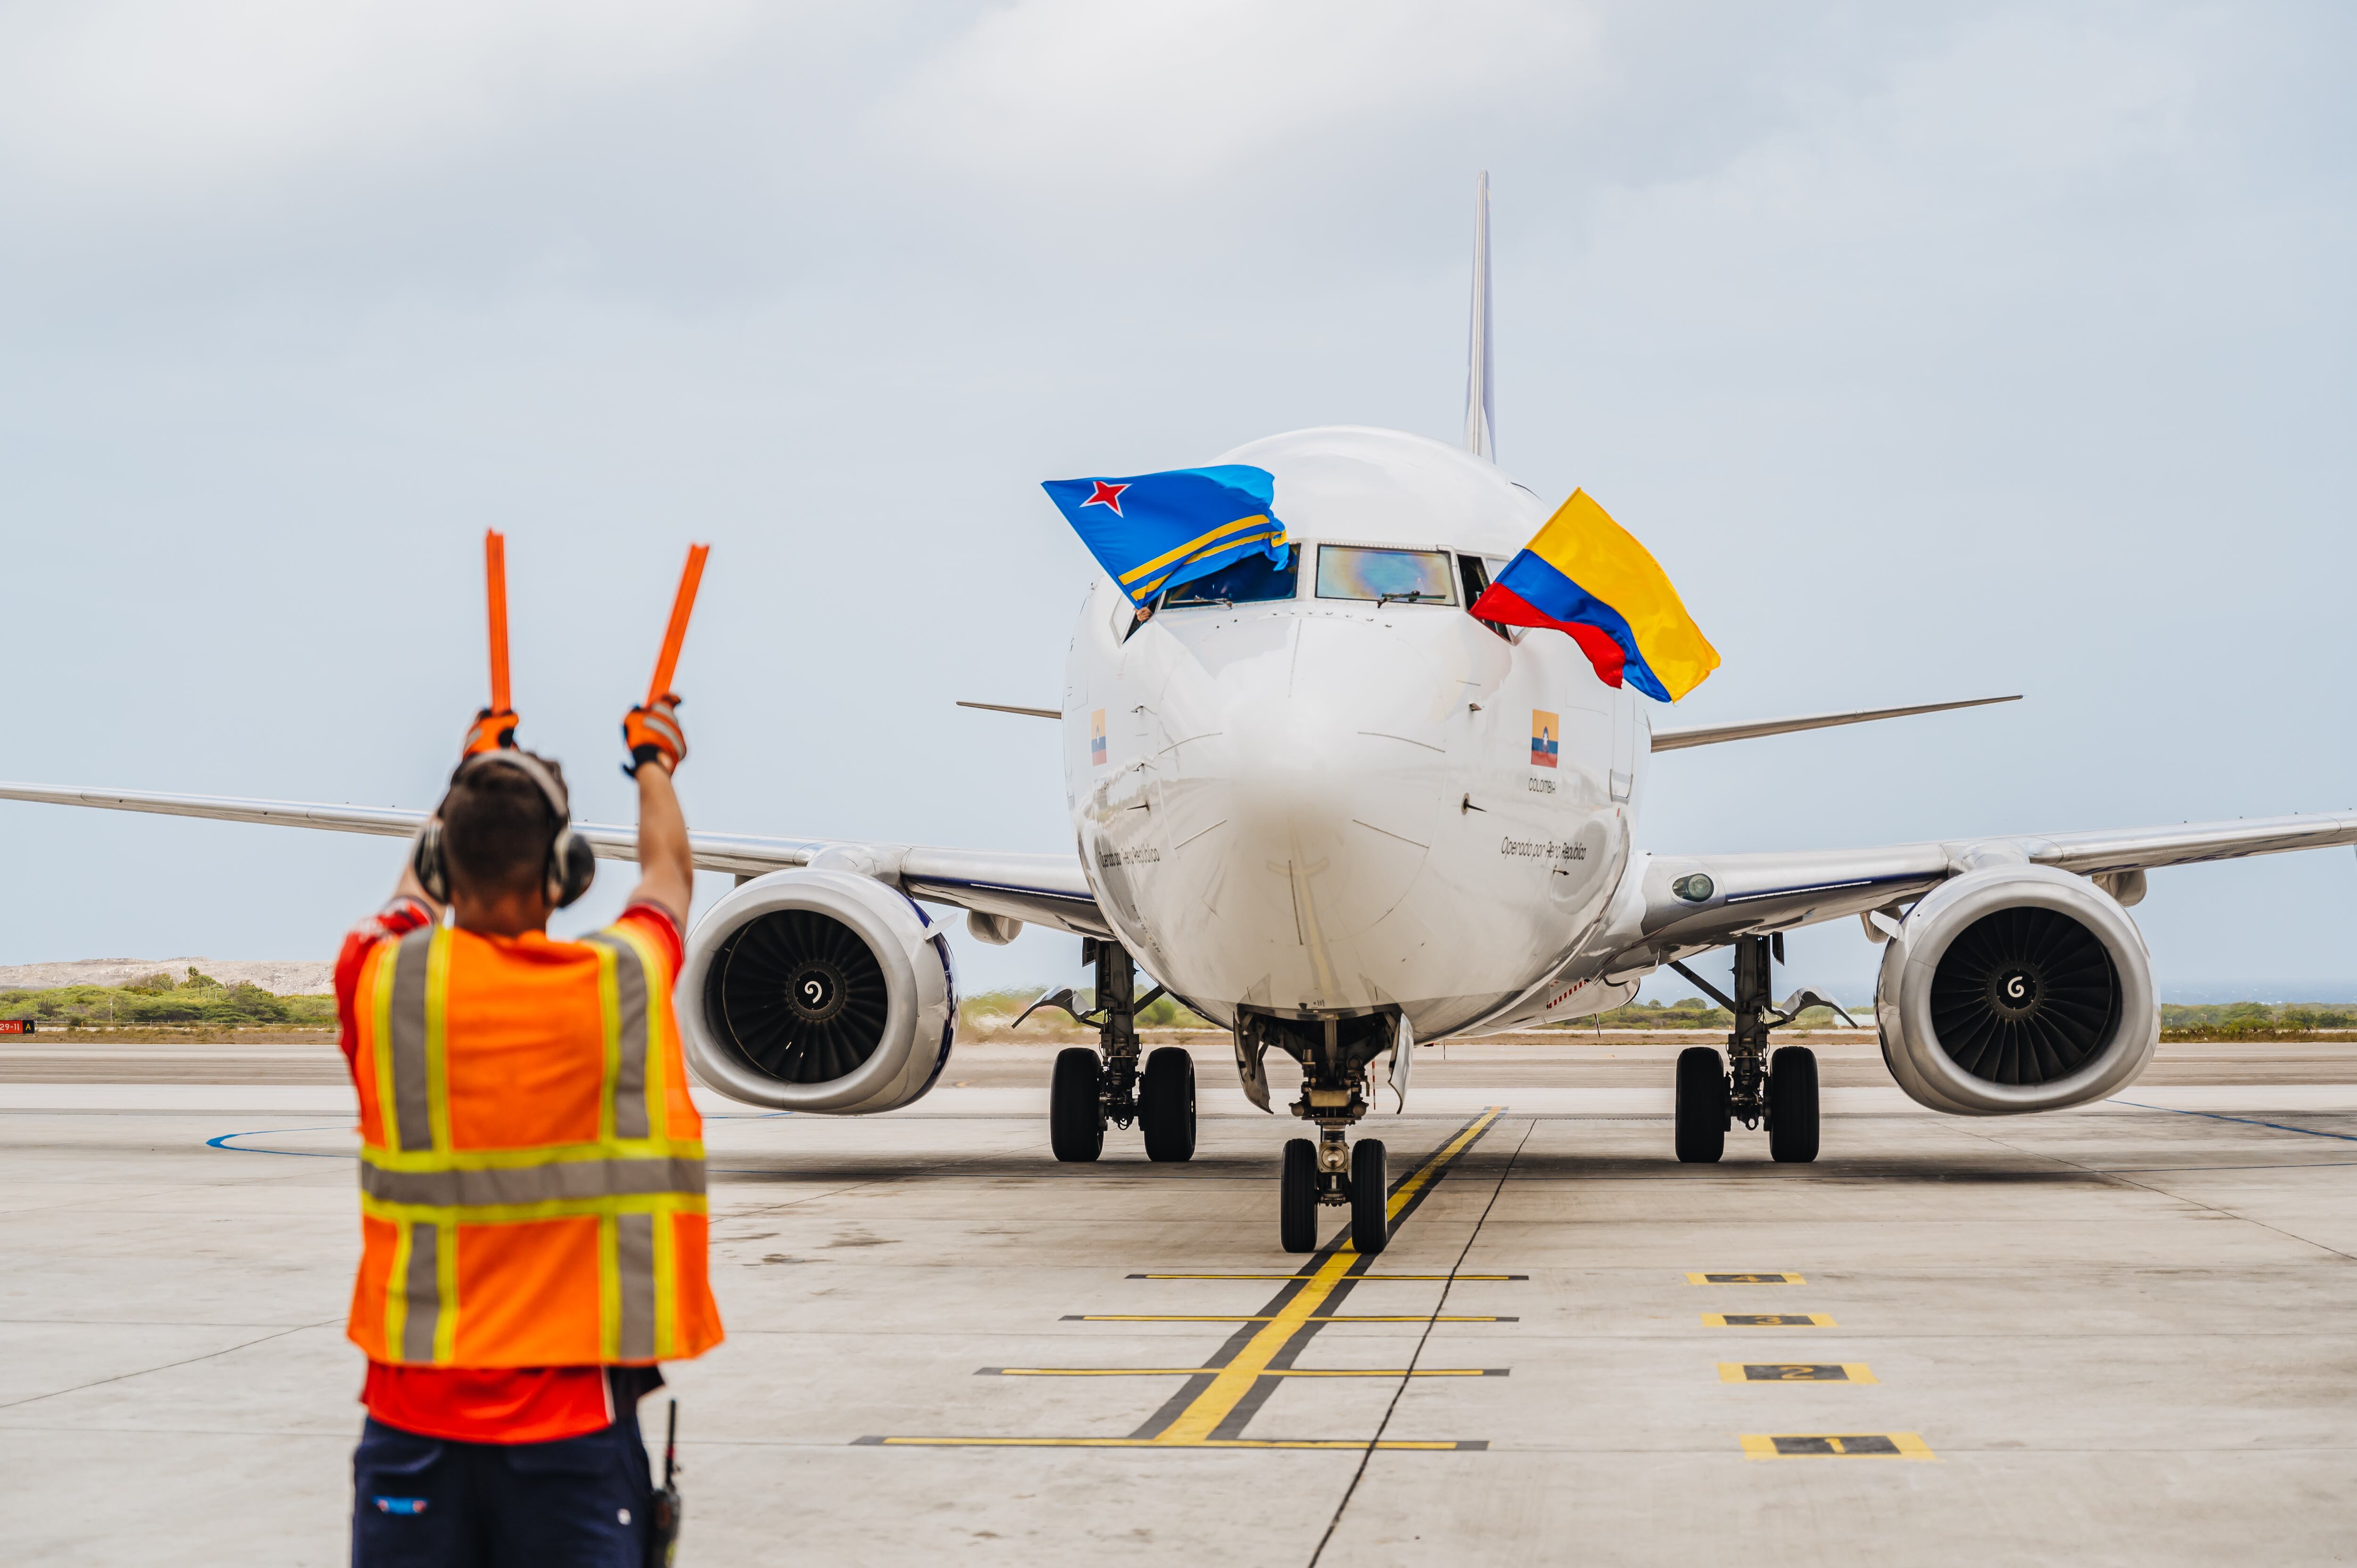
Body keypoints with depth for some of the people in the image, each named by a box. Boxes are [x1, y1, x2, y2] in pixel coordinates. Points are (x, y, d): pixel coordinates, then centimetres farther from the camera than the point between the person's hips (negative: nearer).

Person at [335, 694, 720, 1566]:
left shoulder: (384, 980, -4)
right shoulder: (621, 981, -5)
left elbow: (419, 887, 21)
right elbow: (669, 872, 19)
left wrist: (471, 768, 40)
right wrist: (652, 762, 40)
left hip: (415, 1410, 1)